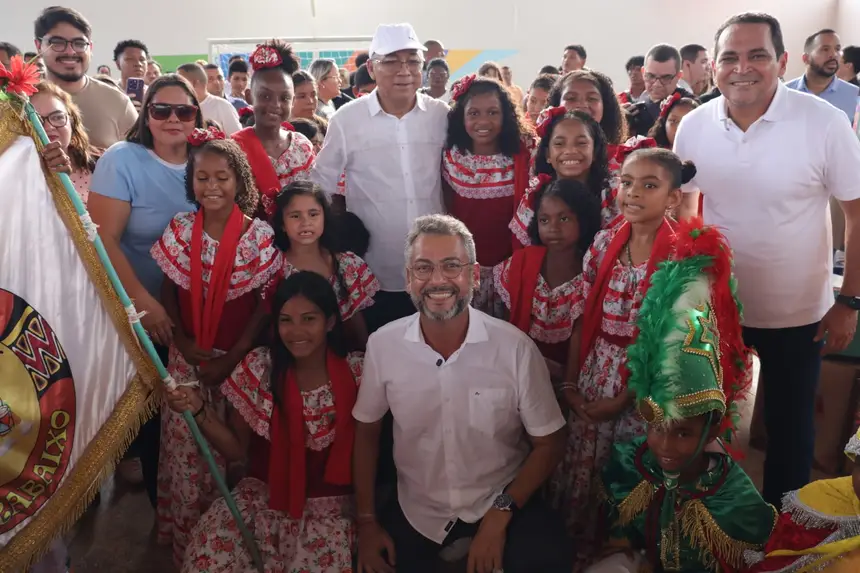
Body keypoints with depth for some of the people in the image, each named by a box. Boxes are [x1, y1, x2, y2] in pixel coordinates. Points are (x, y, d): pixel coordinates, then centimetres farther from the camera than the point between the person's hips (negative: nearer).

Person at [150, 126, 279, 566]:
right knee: (184, 447, 6)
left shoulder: (259, 234, -9)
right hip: (187, 357, 2)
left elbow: (263, 303, -7)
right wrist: (183, 342, -8)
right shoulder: (180, 229, -3)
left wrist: (232, 357, -11)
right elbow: (168, 291, 4)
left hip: (238, 359, -2)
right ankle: (184, 543, 26)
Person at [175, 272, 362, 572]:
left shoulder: (357, 374, -10)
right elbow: (237, 449, -2)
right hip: (263, 494, 1)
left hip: (331, 504, -1)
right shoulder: (258, 368, -6)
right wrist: (199, 409, -16)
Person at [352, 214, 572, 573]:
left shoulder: (516, 347, -18)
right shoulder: (382, 345, -12)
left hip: (502, 501, -2)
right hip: (417, 509, 3)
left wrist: (501, 514, -16)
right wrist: (366, 521, 1)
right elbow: (366, 431, 3)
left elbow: (548, 443, -7)